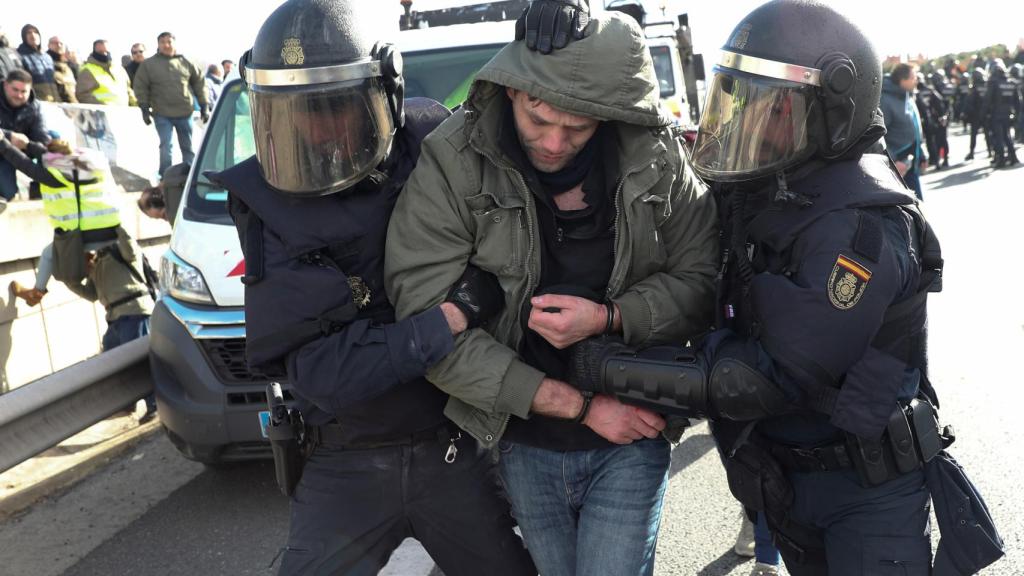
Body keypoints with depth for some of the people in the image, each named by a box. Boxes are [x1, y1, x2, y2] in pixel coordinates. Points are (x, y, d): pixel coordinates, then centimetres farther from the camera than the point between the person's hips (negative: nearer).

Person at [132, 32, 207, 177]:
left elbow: (199, 83, 10)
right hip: (162, 114, -2)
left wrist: (204, 106, 7)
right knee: (166, 147, -7)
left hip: (185, 113, 2)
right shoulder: (148, 64, 1)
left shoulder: (185, 63, 5)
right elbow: (140, 86, 3)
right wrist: (145, 109, -3)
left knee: (188, 147, 10)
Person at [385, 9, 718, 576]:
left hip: (633, 434, 0)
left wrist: (607, 317, -24)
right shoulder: (452, 165, -16)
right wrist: (580, 405, -16)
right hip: (525, 445, 1)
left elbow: (699, 279, -4)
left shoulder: (656, 157, -10)